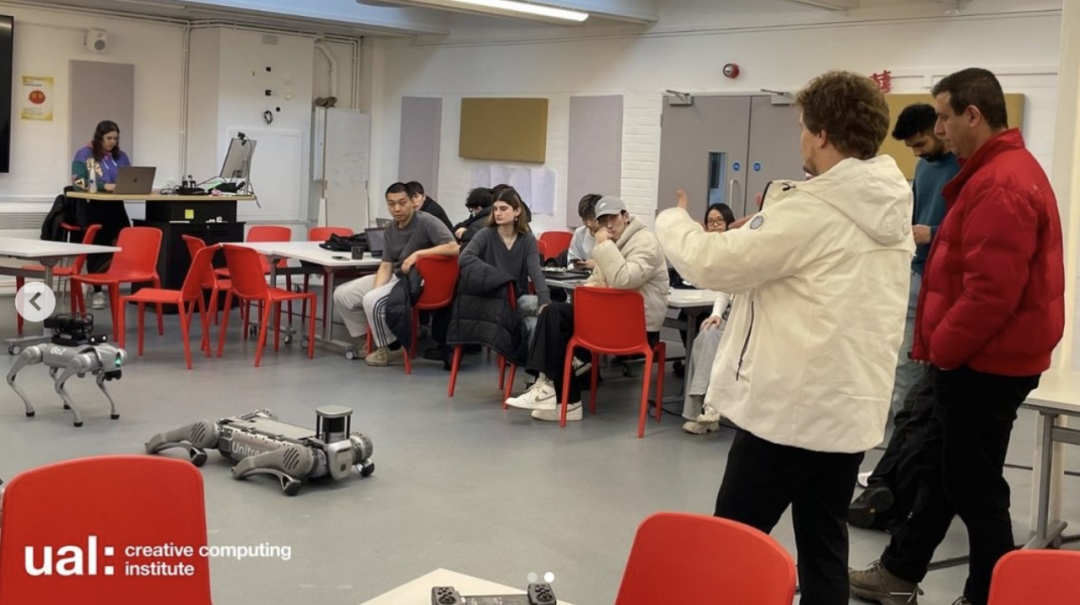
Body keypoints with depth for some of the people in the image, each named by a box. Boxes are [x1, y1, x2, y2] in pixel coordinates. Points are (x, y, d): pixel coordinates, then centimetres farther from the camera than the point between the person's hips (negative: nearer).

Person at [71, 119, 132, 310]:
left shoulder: (121, 156, 17)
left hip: (115, 206, 4)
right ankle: (97, 291, -1)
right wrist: (104, 186, -20)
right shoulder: (84, 155, 1)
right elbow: (79, 182, -10)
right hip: (92, 207, -4)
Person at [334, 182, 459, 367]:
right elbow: (386, 266, 2)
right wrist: (376, 290, -16)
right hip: (395, 277, 8)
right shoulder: (391, 230, 5)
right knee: (342, 295, 1)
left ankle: (391, 348, -6)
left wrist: (418, 253, -27)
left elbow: (453, 248, -29)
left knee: (372, 301, -29)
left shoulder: (426, 222, -16)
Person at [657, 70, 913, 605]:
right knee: (824, 546, 13)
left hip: (789, 405, -8)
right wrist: (764, 222, 15)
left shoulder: (811, 211, -18)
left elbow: (711, 263, -12)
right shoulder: (893, 211, 7)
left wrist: (673, 220, 6)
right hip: (853, 406, 8)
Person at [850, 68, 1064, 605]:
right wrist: (941, 346, 17)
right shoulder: (1002, 171, 14)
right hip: (981, 357, 11)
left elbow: (991, 292, -27)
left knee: (974, 484, 1)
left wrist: (942, 349, -14)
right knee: (940, 467, 18)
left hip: (984, 363, -11)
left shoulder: (1001, 185, -22)